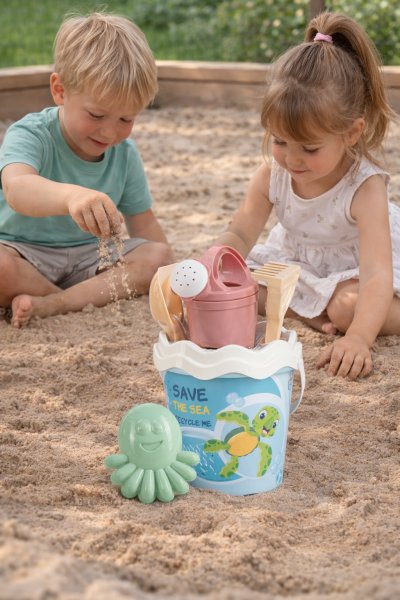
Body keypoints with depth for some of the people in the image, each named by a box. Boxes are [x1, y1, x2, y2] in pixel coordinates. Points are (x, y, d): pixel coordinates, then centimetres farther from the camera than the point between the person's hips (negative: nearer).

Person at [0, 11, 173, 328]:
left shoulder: (125, 154, 0)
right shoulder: (31, 135, -17)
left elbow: (144, 225, 10)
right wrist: (70, 195, -62)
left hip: (89, 258, 5)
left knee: (158, 258, -19)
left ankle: (48, 305, -27)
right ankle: (90, 301, -17)